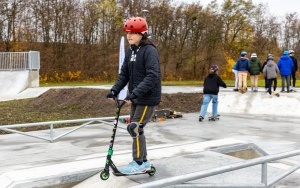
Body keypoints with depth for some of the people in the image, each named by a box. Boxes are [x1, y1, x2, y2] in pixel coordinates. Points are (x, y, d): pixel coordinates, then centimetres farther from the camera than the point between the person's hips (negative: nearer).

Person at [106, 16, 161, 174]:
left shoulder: (150, 50, -16)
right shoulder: (130, 51, 9)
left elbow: (152, 76, -26)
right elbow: (124, 74, 10)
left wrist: (135, 93, -32)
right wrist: (115, 90, -3)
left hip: (148, 97, -8)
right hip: (136, 97, 8)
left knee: (135, 127, -8)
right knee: (135, 127, 11)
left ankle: (139, 163, 6)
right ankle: (143, 161, 25)